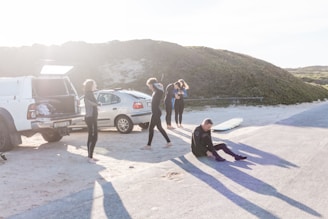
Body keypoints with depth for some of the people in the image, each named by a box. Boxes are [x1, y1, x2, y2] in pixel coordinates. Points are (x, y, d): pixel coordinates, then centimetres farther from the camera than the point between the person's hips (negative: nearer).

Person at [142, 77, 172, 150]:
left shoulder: (158, 92, -15)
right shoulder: (155, 92, 11)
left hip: (156, 113, -10)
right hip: (155, 113, 10)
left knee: (151, 128, -3)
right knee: (159, 128, 14)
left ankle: (149, 145, 4)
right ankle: (168, 142, 19)